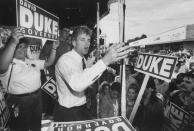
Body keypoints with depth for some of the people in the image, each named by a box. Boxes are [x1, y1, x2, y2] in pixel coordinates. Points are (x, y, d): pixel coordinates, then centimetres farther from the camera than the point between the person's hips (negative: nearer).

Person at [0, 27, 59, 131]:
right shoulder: (10, 64, -14)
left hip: (37, 99, 7)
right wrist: (13, 42, -50)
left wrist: (54, 49, -3)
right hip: (19, 103, -6)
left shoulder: (31, 62, 10)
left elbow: (48, 63, 11)